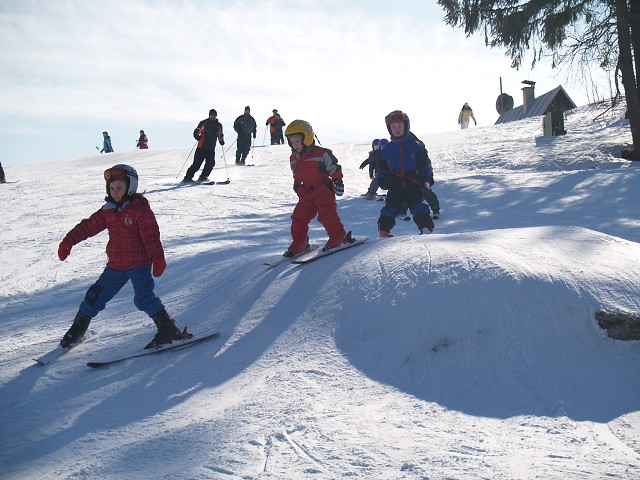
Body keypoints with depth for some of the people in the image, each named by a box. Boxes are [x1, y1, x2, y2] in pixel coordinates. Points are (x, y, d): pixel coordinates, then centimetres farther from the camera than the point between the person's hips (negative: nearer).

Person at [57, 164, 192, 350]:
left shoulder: (140, 210, -11)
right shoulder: (107, 211, 8)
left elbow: (151, 236, -18)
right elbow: (88, 226, 12)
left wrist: (157, 257, -32)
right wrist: (69, 240, 1)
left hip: (139, 263, -6)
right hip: (115, 265, 6)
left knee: (143, 297, -20)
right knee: (95, 295, 11)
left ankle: (168, 330, -16)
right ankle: (78, 329, 29)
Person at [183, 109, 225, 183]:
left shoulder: (219, 125, 10)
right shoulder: (204, 123, -3)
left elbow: (220, 135, 24)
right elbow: (196, 132, -1)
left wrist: (221, 140, 5)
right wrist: (198, 137, -21)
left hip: (211, 149, 4)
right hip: (202, 147, -4)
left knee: (211, 163, -10)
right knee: (197, 164, -8)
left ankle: (203, 177, 3)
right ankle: (188, 178, -3)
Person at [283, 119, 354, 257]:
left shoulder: (321, 154, -12)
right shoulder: (294, 159, 7)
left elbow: (334, 168, -7)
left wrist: (338, 181, -14)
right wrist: (297, 184, 26)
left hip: (324, 190, -6)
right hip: (306, 192, 6)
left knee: (327, 214, -14)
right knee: (299, 216, 2)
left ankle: (339, 237, -1)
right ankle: (298, 243, 11)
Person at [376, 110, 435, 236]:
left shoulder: (415, 144, 3)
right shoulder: (388, 148, 10)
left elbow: (425, 162, 3)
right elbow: (383, 167, 18)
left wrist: (426, 178, -5)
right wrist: (382, 179, 4)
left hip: (413, 181, -2)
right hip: (395, 184, 2)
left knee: (418, 206, -10)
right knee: (391, 206, -1)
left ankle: (426, 228, -10)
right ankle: (384, 230, 6)